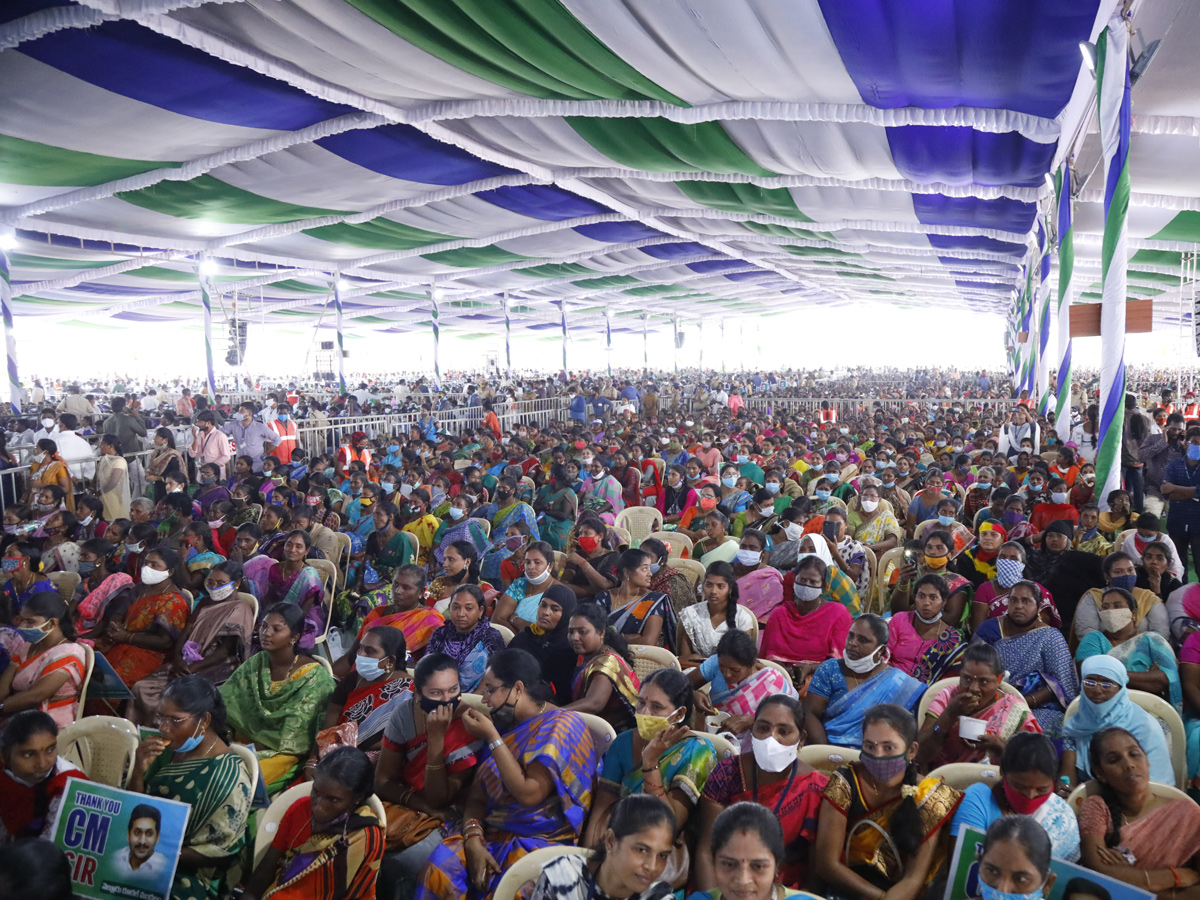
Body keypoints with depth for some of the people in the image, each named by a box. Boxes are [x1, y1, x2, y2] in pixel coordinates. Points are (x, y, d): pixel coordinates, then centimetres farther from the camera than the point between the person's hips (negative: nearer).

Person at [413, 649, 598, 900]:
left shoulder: (563, 725, -8)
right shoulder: (502, 727, 13)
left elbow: (529, 794, -18)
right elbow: (476, 797, 8)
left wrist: (492, 737, -14)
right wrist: (473, 839, -11)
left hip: (542, 842, -6)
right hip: (492, 836, 6)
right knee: (440, 866, -23)